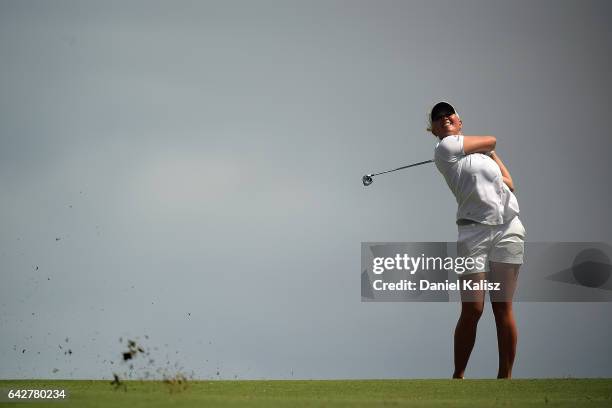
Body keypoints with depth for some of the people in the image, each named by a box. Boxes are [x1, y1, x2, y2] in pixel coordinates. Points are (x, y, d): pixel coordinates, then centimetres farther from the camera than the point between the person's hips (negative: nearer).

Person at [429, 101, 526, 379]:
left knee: (503, 307, -1)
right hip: (474, 229, -4)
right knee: (472, 310, -9)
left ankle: (505, 376, 1)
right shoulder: (446, 148, 2)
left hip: (508, 228, 4)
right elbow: (491, 141, 8)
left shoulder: (482, 152, 22)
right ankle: (458, 376, 4)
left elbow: (509, 183, 17)